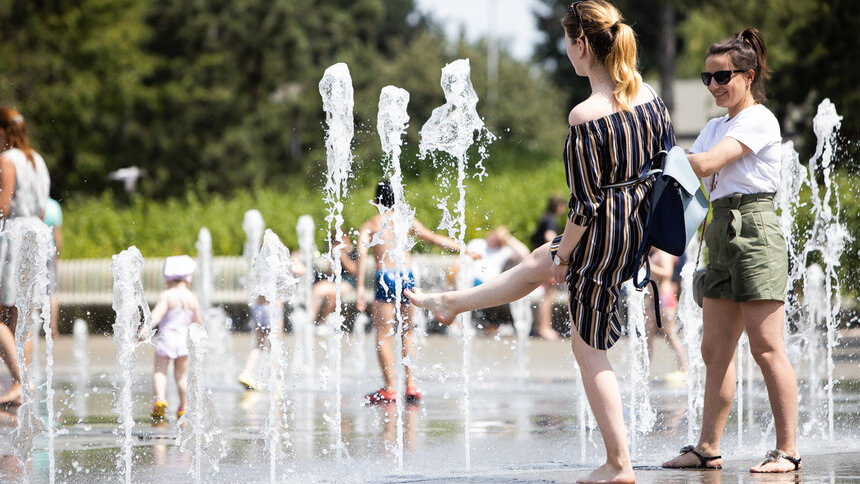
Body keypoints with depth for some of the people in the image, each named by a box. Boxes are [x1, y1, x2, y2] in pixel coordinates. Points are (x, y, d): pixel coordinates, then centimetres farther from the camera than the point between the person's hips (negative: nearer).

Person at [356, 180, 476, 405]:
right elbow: (434, 239, 13)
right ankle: (411, 385, 12)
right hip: (407, 276, 3)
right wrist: (464, 249, 22)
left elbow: (362, 253, -6)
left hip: (384, 277, -3)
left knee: (383, 335, 1)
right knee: (407, 332, 17)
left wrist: (360, 287, -13)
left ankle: (389, 388, -5)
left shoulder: (369, 225, 7)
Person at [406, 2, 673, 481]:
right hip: (643, 225, 9)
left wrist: (563, 252, -6)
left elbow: (585, 204, -21)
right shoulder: (649, 95, -2)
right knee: (538, 263, 31)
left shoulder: (585, 118, -24)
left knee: (589, 349, 6)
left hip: (603, 236, -9)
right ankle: (453, 303, 55)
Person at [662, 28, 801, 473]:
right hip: (722, 232, 9)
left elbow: (705, 165, -19)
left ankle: (788, 450, -8)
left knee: (766, 346, -10)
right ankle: (707, 449, 9)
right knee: (715, 350, 7)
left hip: (754, 233, -9)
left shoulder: (759, 120, -8)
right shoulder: (716, 127, 19)